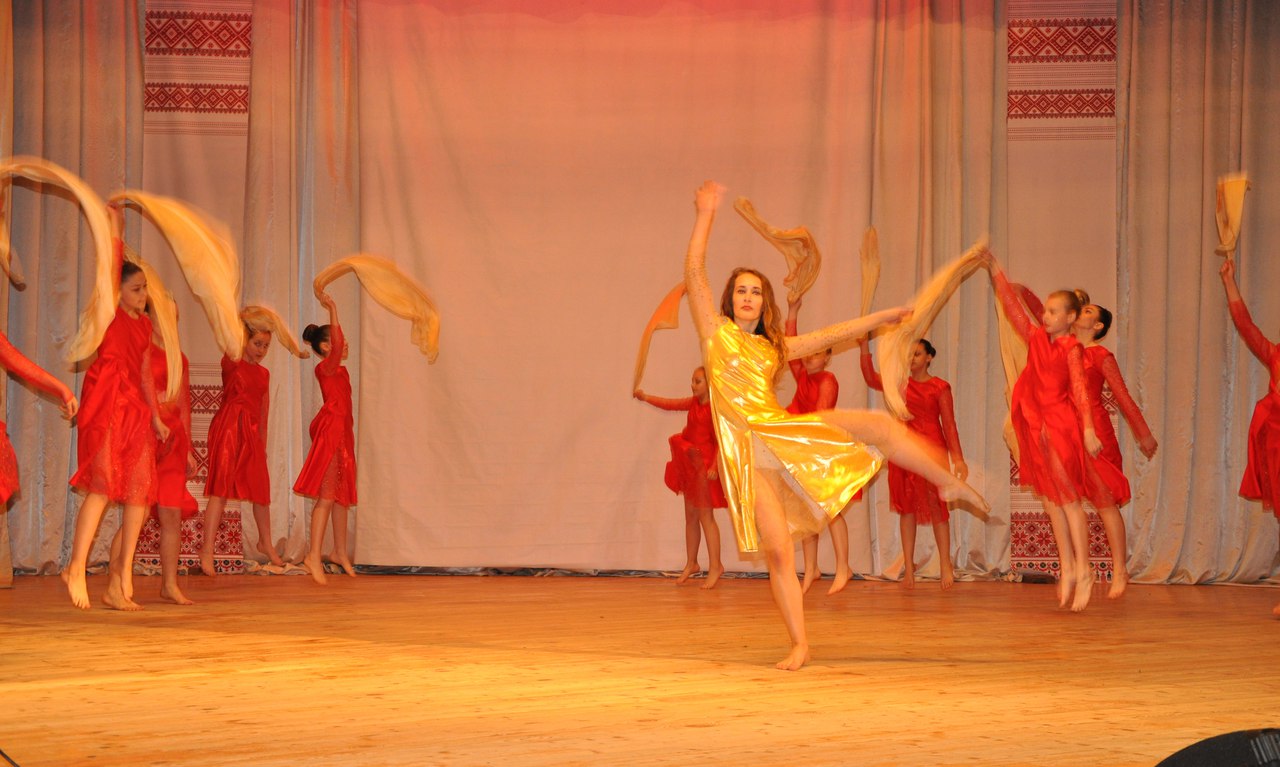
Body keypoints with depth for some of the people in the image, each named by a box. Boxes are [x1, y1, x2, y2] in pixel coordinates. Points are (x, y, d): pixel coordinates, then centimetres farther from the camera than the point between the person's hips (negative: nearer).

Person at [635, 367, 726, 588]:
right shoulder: (694, 403, 8)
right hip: (689, 465, 8)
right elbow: (670, 404, 12)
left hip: (704, 466, -8)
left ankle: (715, 566, -2)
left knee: (705, 516, -7)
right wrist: (645, 397, 3)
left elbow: (720, 441, -18)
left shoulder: (714, 409, -15)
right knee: (691, 516, 14)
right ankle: (691, 564, 23)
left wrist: (714, 467, -26)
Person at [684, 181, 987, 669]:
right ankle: (799, 646, -2)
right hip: (747, 453, -3)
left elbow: (833, 334, 25)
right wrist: (706, 213, 1)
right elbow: (694, 271, 1)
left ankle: (950, 484, 6)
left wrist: (883, 316, 26)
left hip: (788, 434, 3)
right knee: (776, 551, -11)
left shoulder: (775, 347, 19)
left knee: (879, 425, -12)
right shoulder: (715, 332, 9)